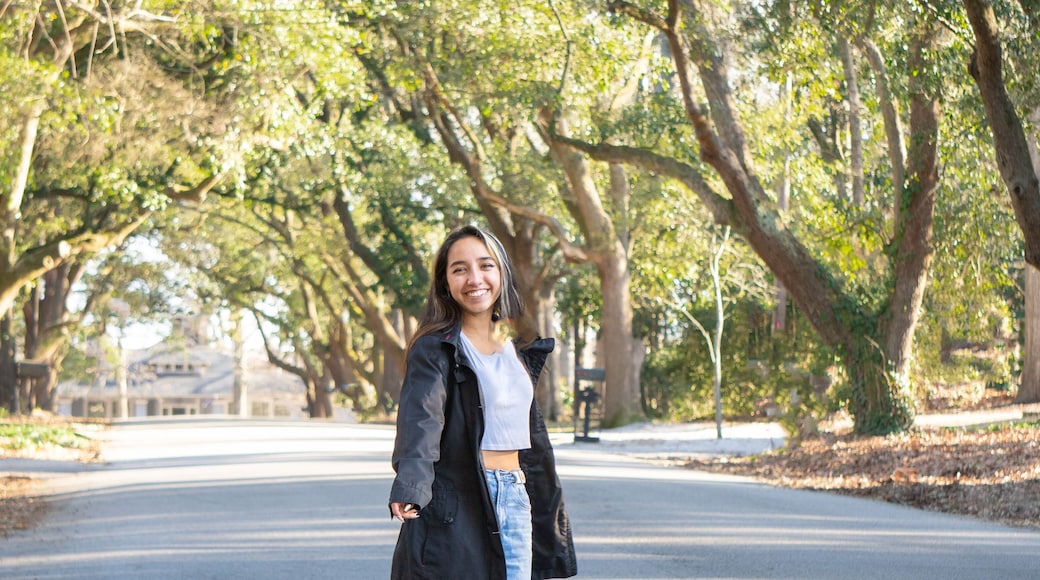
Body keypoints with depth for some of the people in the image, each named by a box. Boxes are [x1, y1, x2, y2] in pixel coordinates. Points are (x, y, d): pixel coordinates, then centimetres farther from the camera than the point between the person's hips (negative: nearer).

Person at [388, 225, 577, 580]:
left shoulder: (518, 351, 14)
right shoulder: (435, 348, -7)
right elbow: (420, 417, -23)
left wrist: (550, 507, 24)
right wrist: (410, 485, -41)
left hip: (516, 501, 6)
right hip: (455, 510, -6)